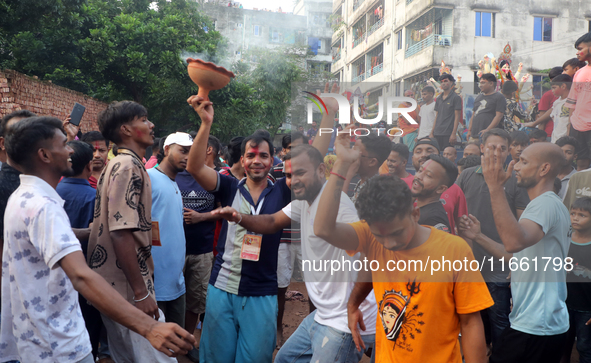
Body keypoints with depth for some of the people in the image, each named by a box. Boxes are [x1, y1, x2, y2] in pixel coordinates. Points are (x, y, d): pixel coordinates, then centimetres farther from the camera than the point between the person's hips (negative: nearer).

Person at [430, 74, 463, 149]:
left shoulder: (456, 97, -1)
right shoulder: (438, 99, 16)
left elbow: (457, 116, -6)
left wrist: (453, 133, -13)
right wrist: (432, 132, 12)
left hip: (448, 134, -6)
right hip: (437, 134, 6)